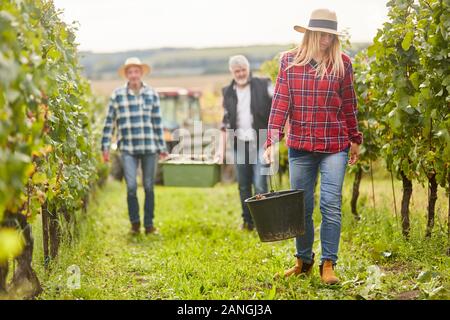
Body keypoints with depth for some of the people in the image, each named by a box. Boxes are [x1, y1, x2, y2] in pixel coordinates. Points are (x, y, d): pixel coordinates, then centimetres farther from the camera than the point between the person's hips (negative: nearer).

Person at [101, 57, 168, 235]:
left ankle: (149, 224, 17)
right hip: (128, 149, -1)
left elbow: (157, 123, 11)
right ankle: (134, 223, 9)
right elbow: (109, 122, 6)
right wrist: (105, 147, 2)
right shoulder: (118, 95, 3)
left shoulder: (152, 94, 7)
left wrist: (162, 147, 10)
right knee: (131, 187, -8)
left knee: (149, 187, 6)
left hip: (149, 148, 2)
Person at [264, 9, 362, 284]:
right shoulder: (290, 61, 1)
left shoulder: (342, 63, 1)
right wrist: (273, 140, -9)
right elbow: (281, 102, -2)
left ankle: (328, 265, 6)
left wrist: (355, 140, 14)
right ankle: (304, 261, 25)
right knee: (302, 207, 9)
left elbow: (349, 105, 9)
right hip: (300, 145, 1)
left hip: (335, 145, -1)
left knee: (331, 205, -5)